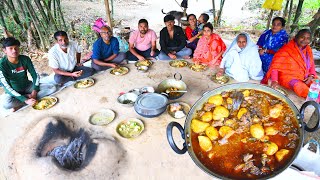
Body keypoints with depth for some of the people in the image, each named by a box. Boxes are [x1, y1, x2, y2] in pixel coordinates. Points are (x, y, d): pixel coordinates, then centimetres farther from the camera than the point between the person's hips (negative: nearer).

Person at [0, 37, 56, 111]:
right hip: (14, 91, -4)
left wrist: (34, 92, -21)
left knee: (52, 88, -17)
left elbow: (35, 75, -6)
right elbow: (7, 87, -24)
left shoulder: (25, 59, -11)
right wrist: (26, 100, -33)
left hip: (28, 86, 4)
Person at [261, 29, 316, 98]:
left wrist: (311, 76, -2)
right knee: (299, 86, -34)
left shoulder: (308, 50, 12)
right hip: (289, 77, -6)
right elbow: (275, 65, -12)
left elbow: (311, 65, 20)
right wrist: (274, 80, -24)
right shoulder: (287, 49, -6)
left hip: (305, 78, 6)